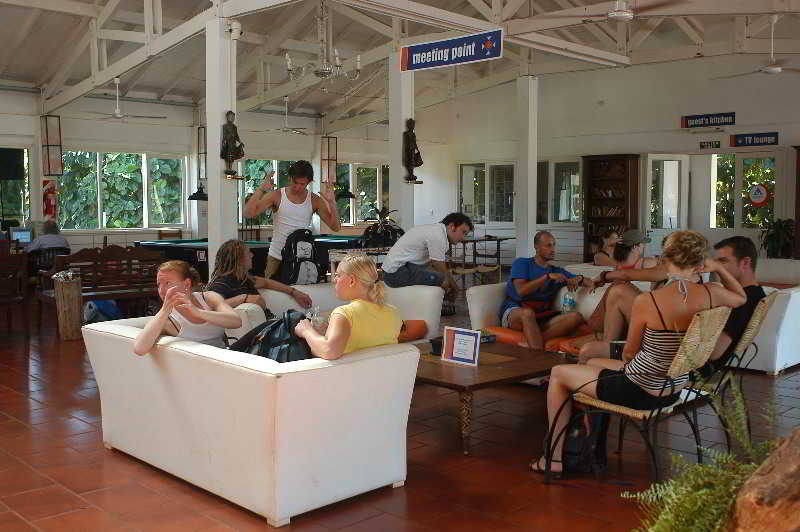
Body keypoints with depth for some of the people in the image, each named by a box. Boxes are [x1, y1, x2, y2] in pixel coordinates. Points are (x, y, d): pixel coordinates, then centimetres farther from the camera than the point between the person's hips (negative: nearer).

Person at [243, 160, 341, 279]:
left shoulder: (315, 200, 1)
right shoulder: (277, 196, -3)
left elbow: (336, 227, -2)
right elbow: (249, 213, -12)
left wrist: (331, 202, -14)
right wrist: (261, 189, -19)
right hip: (276, 258, -1)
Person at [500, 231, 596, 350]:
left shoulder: (558, 272, 23)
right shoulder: (521, 263, 10)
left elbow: (591, 283, 22)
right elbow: (521, 290, -9)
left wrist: (578, 279, -2)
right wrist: (547, 277, -13)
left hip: (541, 320, 4)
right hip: (513, 312, -4)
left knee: (577, 317, -23)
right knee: (528, 313, -41)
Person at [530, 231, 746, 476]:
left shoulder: (647, 301, -25)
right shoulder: (710, 295, -11)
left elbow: (629, 353, -9)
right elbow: (741, 298, 15)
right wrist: (719, 268, 8)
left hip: (639, 392, -7)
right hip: (673, 392, 7)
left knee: (558, 373, 14)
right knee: (593, 363, 31)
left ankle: (555, 458, 20)